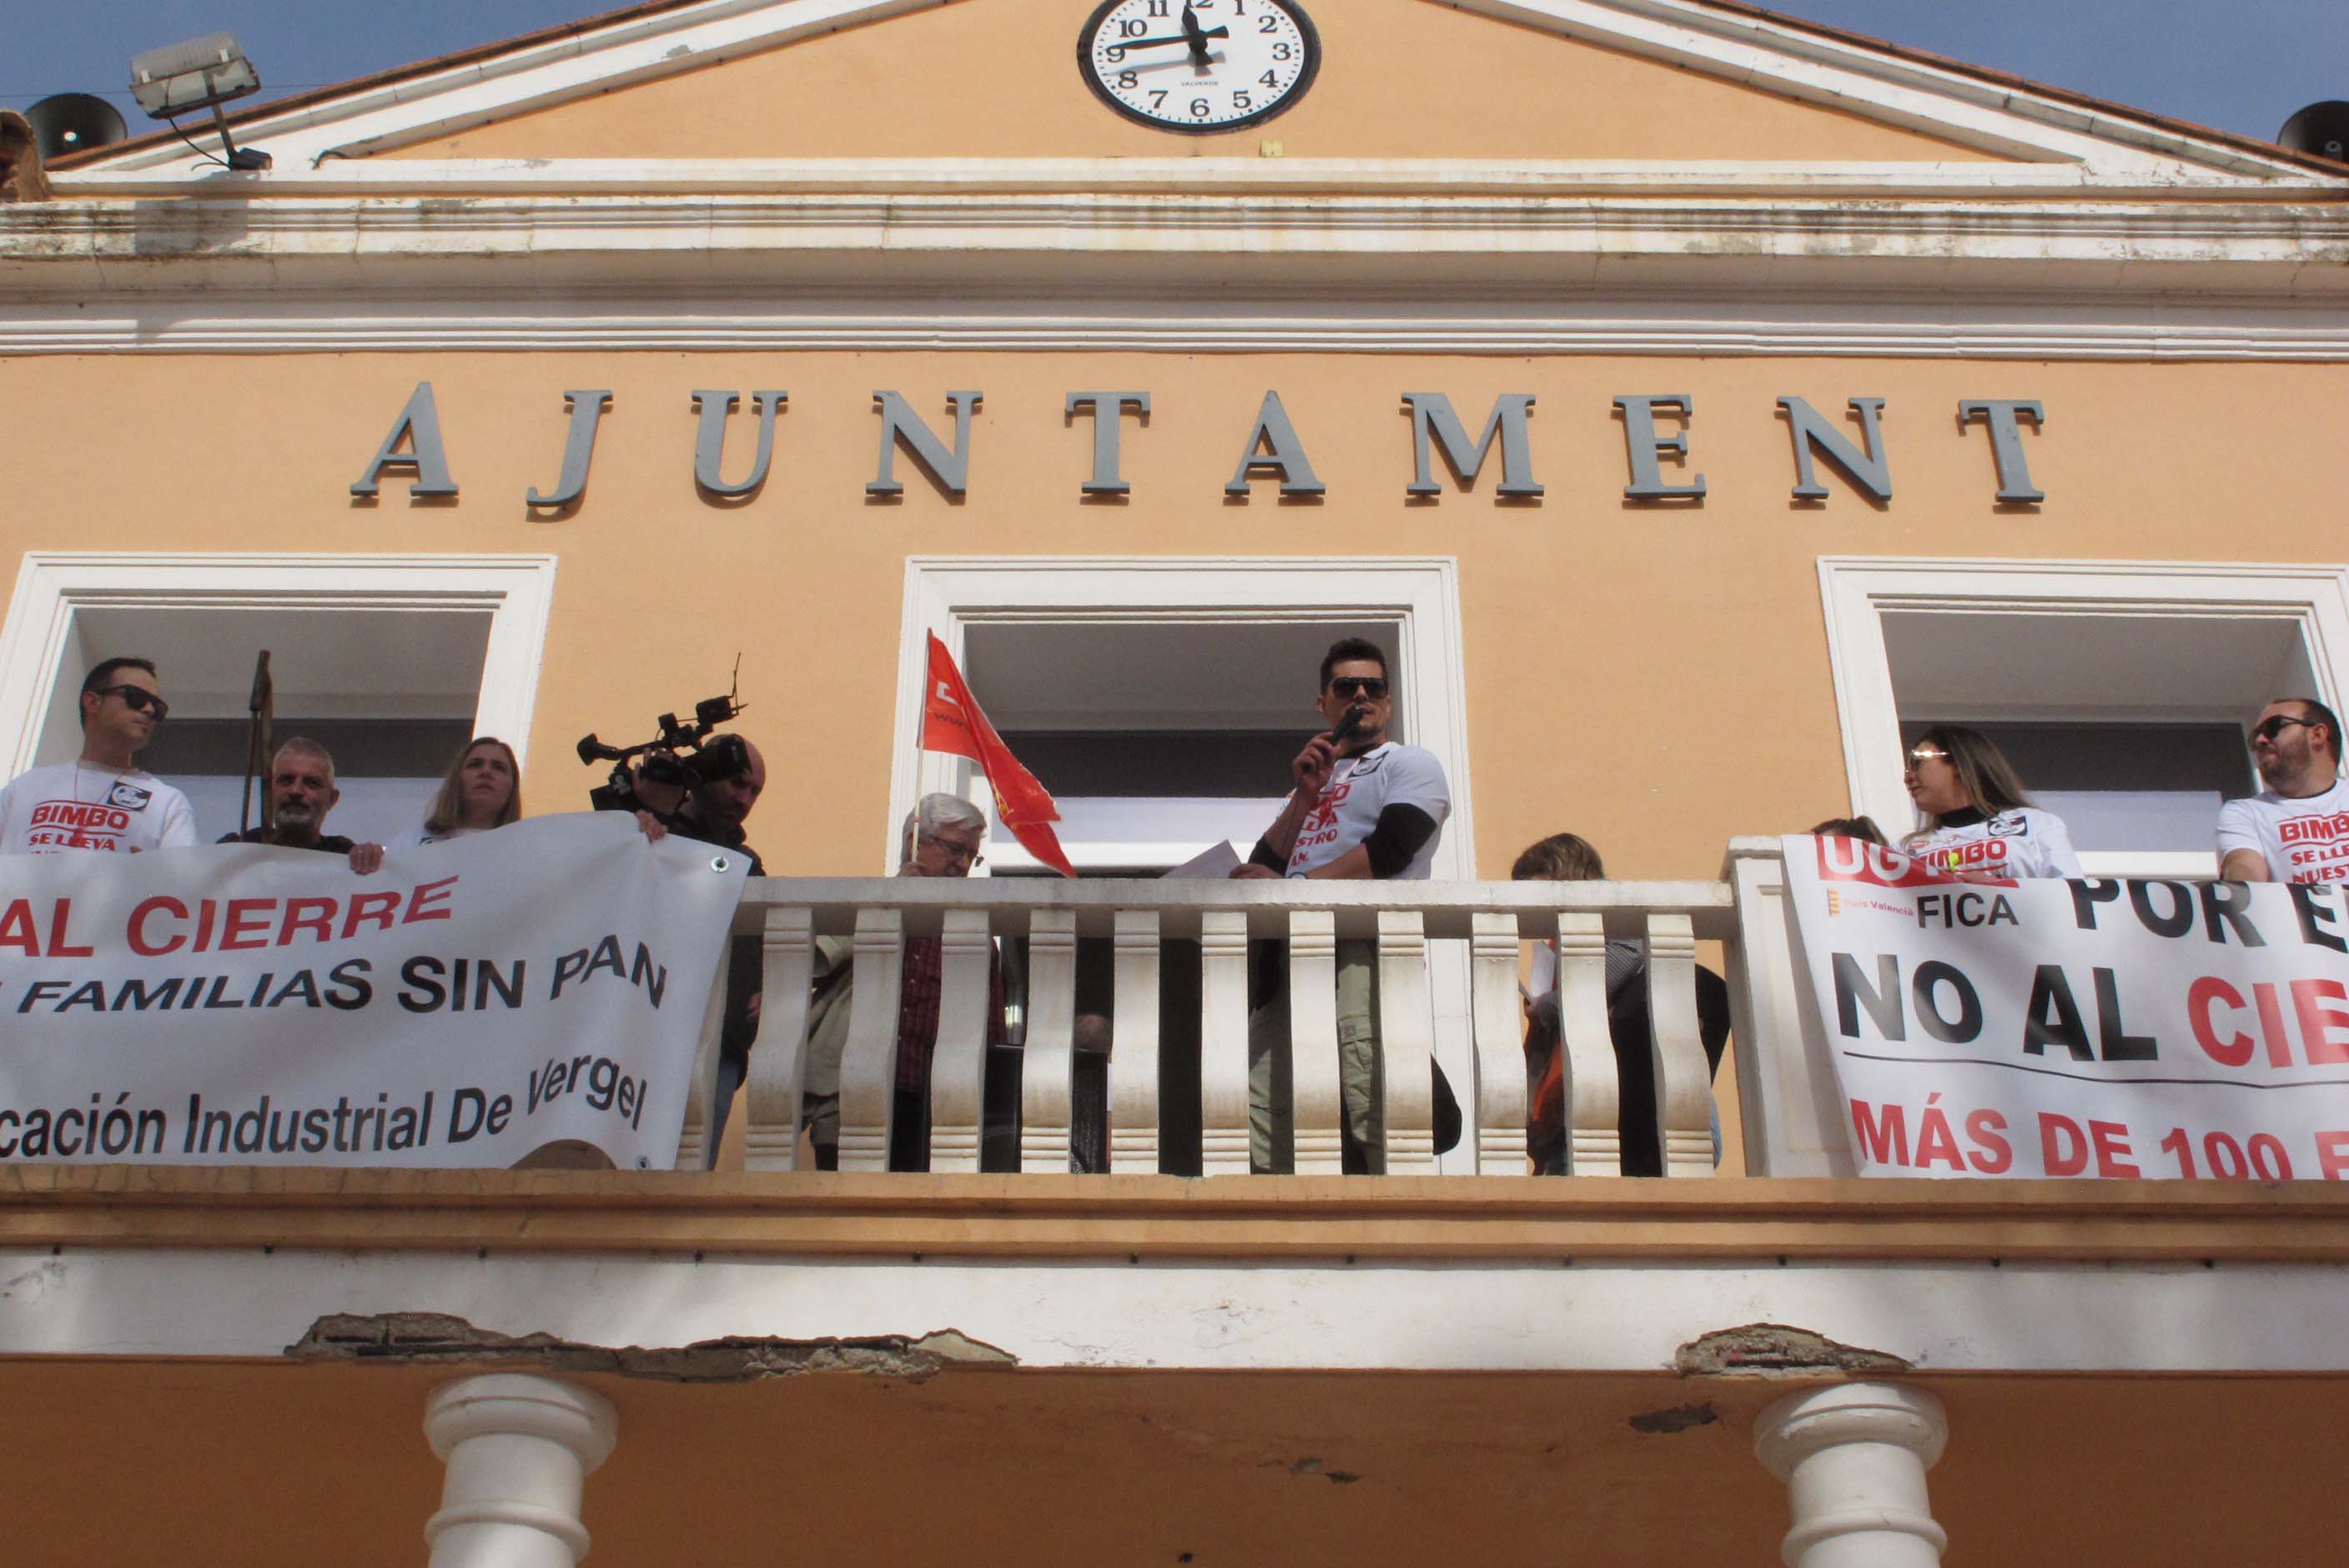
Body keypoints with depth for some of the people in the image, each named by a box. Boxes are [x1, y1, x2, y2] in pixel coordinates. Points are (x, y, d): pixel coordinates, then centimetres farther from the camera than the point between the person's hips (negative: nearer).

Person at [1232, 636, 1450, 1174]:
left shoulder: (1409, 763, 13)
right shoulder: (1316, 775, 33)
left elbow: (1390, 849, -6)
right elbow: (1264, 866, 22)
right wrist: (1305, 795, 10)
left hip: (1366, 947, -6)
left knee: (1371, 1109, -23)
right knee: (1263, 1120, -7)